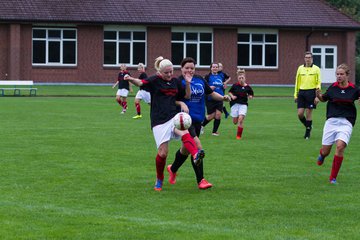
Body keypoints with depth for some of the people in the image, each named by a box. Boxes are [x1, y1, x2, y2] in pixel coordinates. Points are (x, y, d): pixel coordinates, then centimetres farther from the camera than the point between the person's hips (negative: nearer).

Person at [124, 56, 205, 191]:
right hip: (159, 120, -3)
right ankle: (159, 180, 16)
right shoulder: (155, 80, -1)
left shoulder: (176, 81, 13)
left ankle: (196, 155, -56)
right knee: (163, 152, -6)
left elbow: (187, 96, 23)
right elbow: (141, 83, -17)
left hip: (174, 116, 3)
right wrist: (131, 79, -39)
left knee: (185, 133, -31)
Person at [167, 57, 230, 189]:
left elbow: (211, 93, 16)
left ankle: (173, 169, 38)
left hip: (197, 119, 7)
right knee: (197, 147, -18)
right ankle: (201, 180, -11)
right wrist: (187, 83, -29)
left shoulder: (200, 80, 8)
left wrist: (223, 98, -1)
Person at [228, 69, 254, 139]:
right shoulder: (235, 85, -6)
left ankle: (239, 135, -4)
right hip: (235, 104, 1)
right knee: (235, 122, 5)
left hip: (243, 104, -1)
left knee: (240, 120, -16)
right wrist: (232, 96, -10)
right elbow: (230, 92, 9)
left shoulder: (247, 87, -5)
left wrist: (250, 96, -11)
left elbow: (251, 94, 10)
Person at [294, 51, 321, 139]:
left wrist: (317, 96, -9)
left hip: (311, 92, -3)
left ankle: (308, 132, 13)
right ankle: (308, 125, 25)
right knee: (300, 114, -2)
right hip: (301, 92, 3)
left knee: (309, 113, -1)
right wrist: (296, 95, 11)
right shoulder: (300, 68, 10)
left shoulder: (316, 69, 0)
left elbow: (319, 83, -1)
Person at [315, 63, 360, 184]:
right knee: (325, 151, 2)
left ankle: (333, 177, -10)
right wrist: (319, 95, -5)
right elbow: (324, 99, 17)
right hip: (331, 121, 1)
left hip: (346, 122, -1)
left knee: (340, 146, -23)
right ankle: (322, 155, 45)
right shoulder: (332, 87, 2)